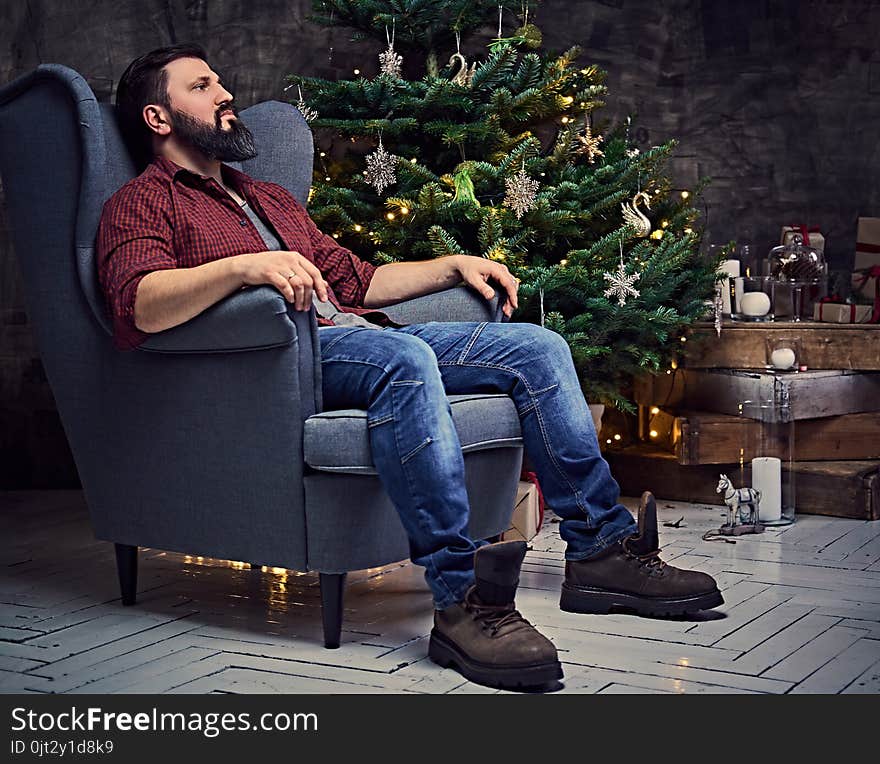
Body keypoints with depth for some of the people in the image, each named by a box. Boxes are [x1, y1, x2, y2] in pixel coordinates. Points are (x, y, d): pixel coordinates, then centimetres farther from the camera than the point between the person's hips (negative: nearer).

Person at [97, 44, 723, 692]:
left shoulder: (273, 200, 34)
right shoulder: (142, 203, 7)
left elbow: (355, 279, 35)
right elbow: (139, 305, -14)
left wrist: (454, 265, 23)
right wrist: (245, 266, -29)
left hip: (358, 336, 8)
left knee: (537, 347, -4)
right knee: (404, 359, -38)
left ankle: (602, 549, -4)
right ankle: (461, 599, -42)